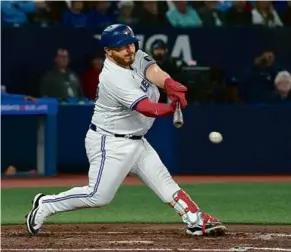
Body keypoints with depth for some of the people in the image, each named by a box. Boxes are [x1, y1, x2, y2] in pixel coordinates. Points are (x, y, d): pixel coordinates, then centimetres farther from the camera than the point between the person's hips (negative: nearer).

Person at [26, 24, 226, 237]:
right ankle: (45, 205, 7)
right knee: (99, 196, -8)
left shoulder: (136, 57, 0)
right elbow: (146, 108, -34)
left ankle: (197, 221, 3)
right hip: (110, 144, -9)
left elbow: (152, 71, -21)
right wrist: (172, 108, -54)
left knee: (164, 181, 4)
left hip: (137, 142, 9)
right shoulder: (113, 79, -25)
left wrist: (169, 83, -45)